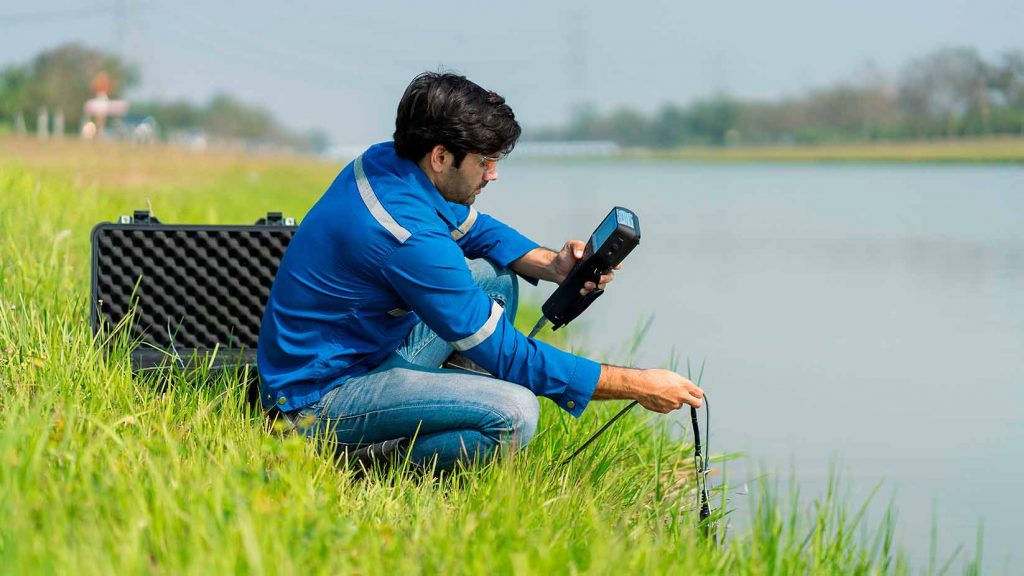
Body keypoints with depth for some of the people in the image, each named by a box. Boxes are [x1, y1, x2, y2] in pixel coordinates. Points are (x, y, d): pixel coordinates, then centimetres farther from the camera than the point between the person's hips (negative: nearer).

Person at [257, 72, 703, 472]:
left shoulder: (385, 161, -1)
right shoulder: (409, 236, -28)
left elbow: (471, 227, 18)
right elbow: (507, 354, -24)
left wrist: (550, 265, -2)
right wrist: (636, 385, -18)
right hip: (316, 399, -10)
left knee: (496, 276, 13)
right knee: (514, 412, -28)